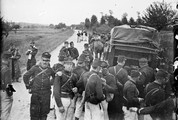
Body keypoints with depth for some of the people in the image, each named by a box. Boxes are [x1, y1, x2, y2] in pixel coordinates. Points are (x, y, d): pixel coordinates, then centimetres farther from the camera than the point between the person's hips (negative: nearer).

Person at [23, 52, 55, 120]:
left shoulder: (50, 70, -1)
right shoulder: (35, 68, -5)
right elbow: (25, 76, 4)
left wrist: (51, 82, 6)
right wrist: (28, 86, 5)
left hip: (46, 94, 1)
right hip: (35, 93, -1)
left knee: (44, 112, 10)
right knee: (34, 112, 0)